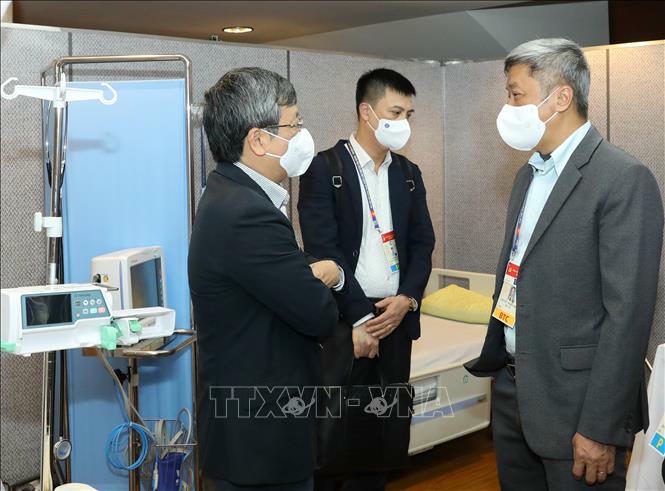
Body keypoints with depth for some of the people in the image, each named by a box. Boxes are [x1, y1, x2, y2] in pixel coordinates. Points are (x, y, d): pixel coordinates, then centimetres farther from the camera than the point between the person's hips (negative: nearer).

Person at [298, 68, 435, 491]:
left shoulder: (409, 173, 12)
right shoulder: (324, 169, -6)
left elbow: (422, 243, 10)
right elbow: (323, 250, -13)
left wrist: (407, 299, -7)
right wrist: (359, 317, -16)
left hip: (395, 317, 5)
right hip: (344, 320, -5)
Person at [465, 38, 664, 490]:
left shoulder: (625, 179, -15)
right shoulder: (528, 175, 12)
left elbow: (627, 312, -18)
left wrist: (601, 428, -19)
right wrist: (493, 358, 14)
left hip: (575, 402, -7)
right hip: (511, 391, 8)